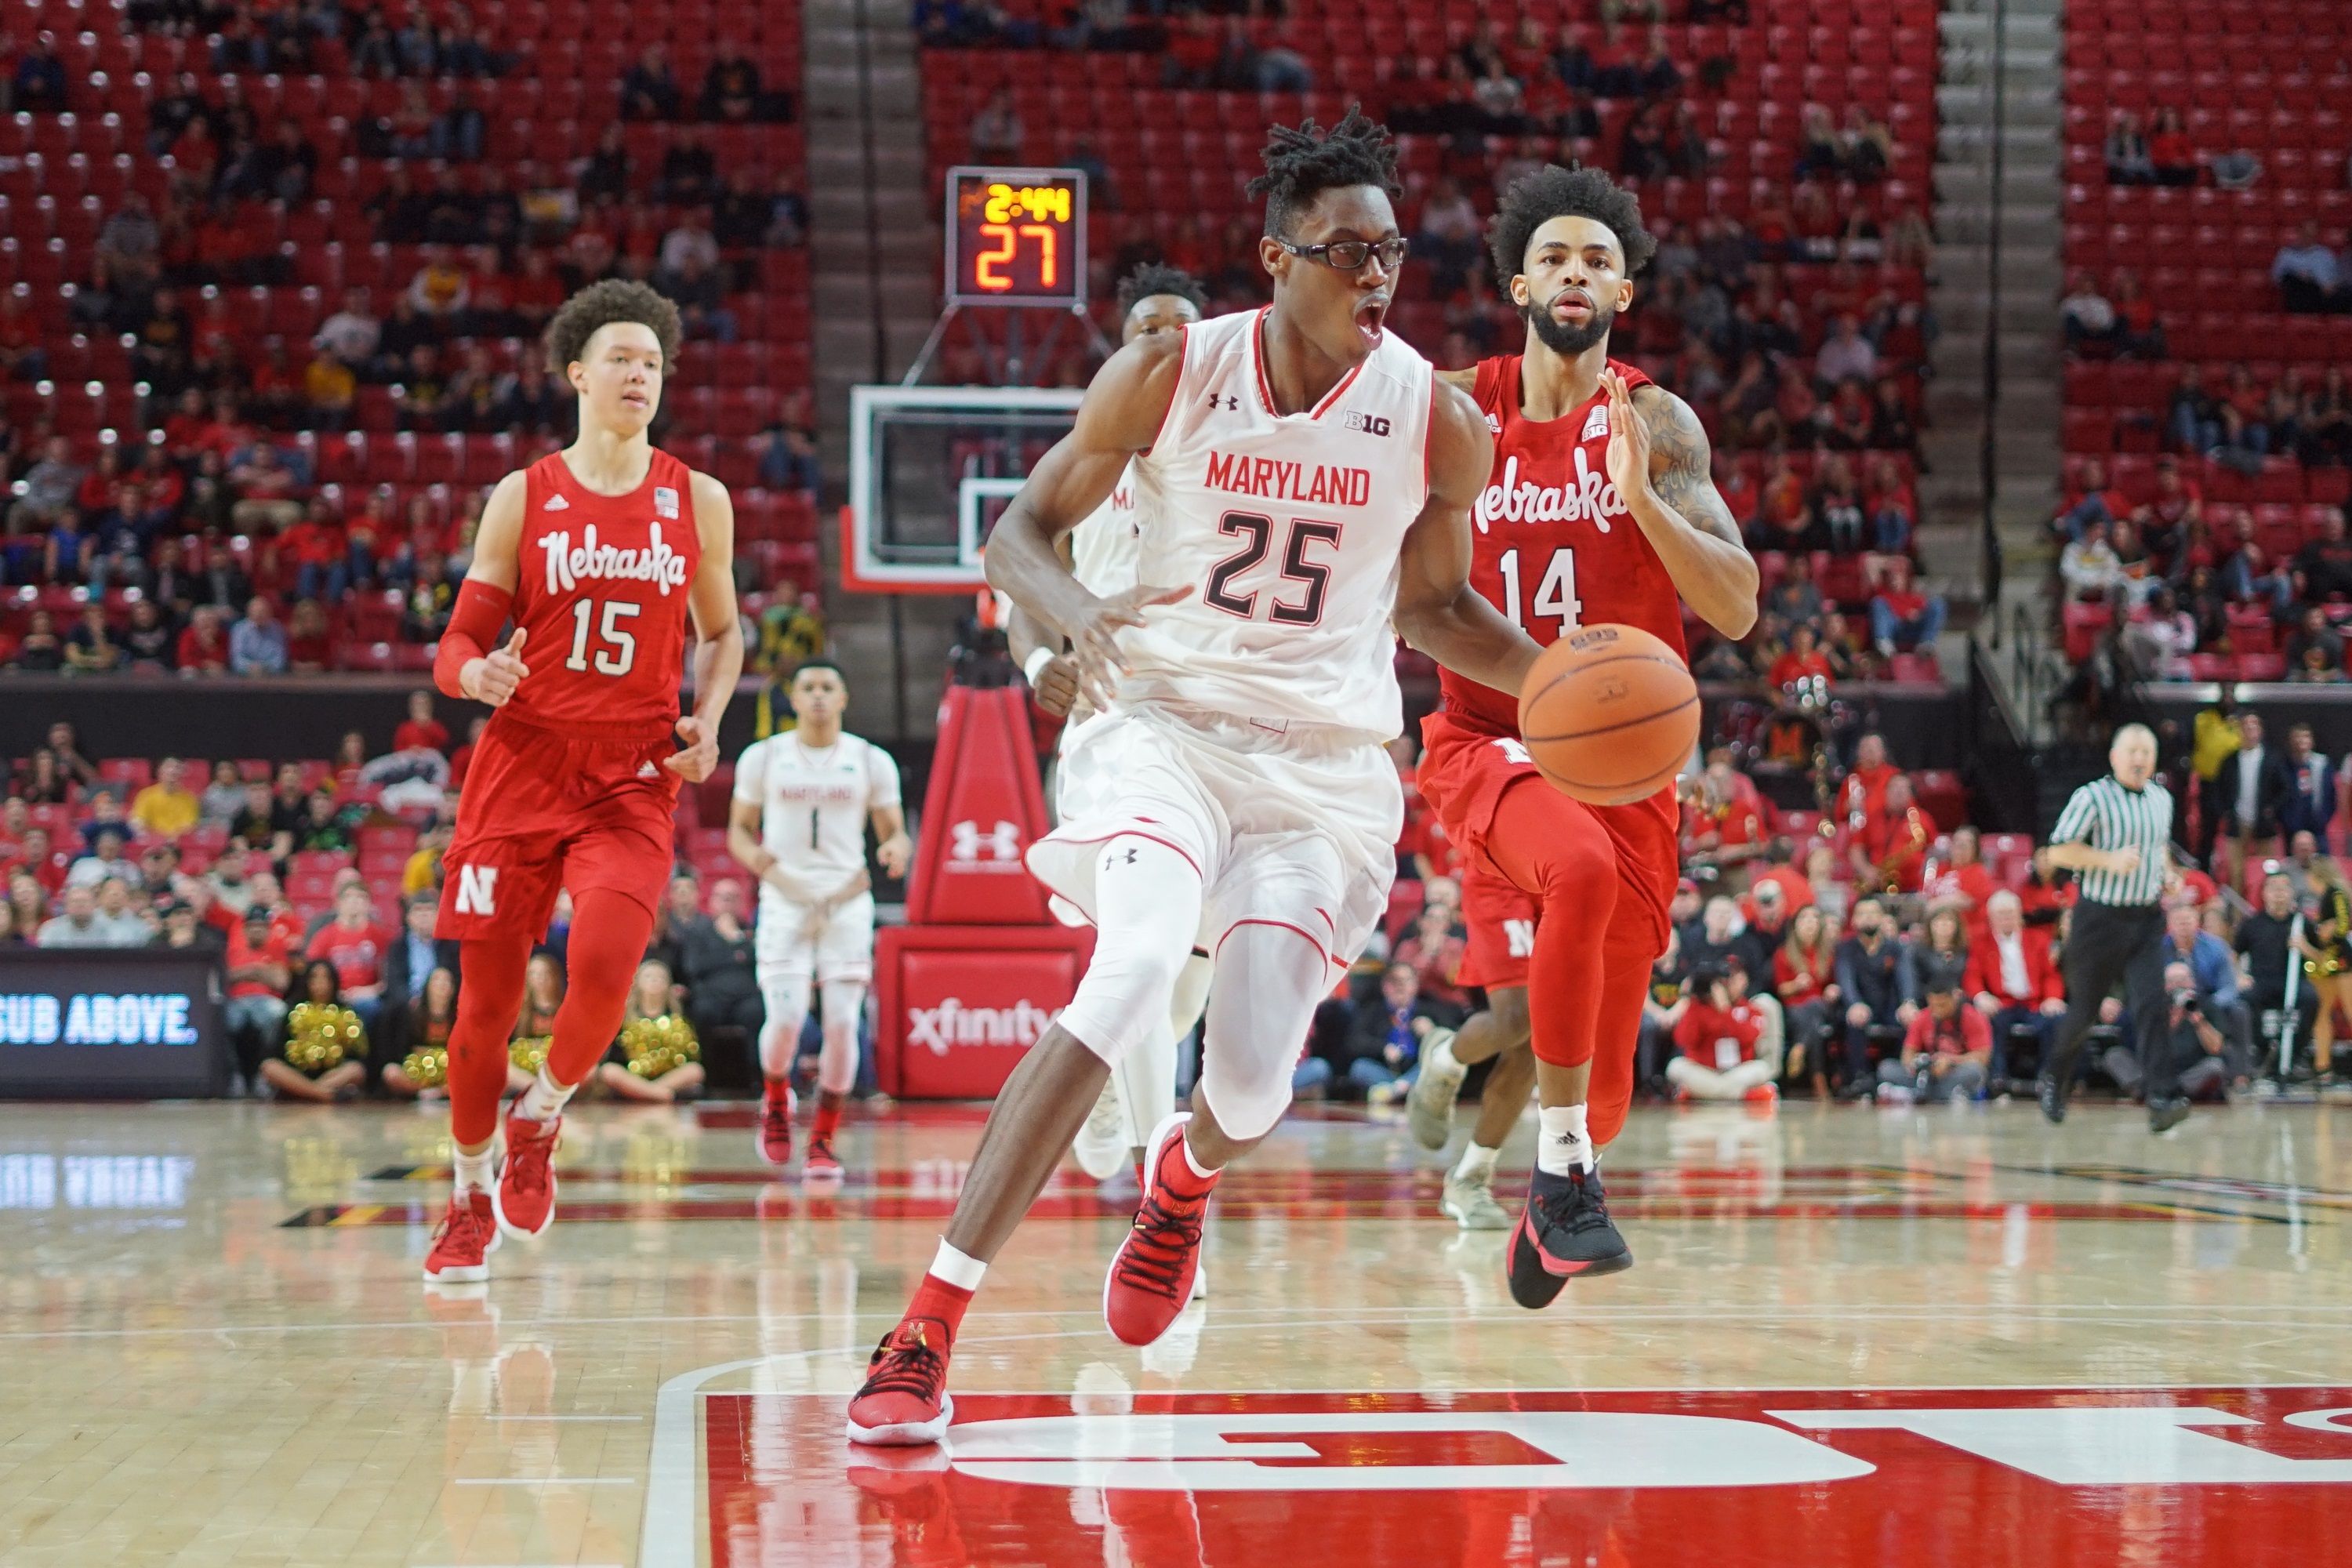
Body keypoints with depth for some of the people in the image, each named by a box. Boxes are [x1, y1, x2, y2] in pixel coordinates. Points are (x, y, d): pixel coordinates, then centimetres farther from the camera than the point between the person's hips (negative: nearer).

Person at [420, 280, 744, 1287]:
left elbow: (721, 634, 20)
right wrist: (475, 674, -18)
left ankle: (540, 1119, 7)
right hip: (523, 761, 0)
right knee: (487, 996, -1)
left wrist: (706, 718, 1)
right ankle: (471, 1195, 19)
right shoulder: (522, 498, 4)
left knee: (604, 959, -23)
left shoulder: (698, 502, 9)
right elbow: (459, 642, 5)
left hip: (634, 776, 0)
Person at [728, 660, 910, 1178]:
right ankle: (776, 1102, 19)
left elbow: (894, 832, 7)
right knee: (785, 1019, -13)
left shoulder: (872, 761, 3)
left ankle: (823, 1141, 6)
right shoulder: (763, 757, 3)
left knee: (842, 1022, -8)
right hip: (785, 901, -1)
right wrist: (752, 853, -14)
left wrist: (897, 850, -18)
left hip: (848, 902, 1)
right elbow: (739, 828, 9)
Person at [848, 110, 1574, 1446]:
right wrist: (1082, 620, -21)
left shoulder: (1439, 422, -3)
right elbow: (1023, 531, 1)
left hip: (1329, 760, 2)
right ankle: (929, 1328, -26)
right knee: (1133, 975, -29)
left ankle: (1184, 1178, 38)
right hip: (1171, 723, -2)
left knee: (1253, 1095, -6)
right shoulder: (1168, 376, -7)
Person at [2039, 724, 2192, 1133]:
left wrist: (2168, 874, 9)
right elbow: (2057, 851, -12)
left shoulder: (2162, 799, 11)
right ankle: (2053, 1080, 33)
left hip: (2147, 921, 4)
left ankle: (2162, 1100, -20)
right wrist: (2109, 860, -21)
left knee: (2151, 1004, -13)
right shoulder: (2092, 798, -9)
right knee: (2083, 1010, 7)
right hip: (2100, 919, -4)